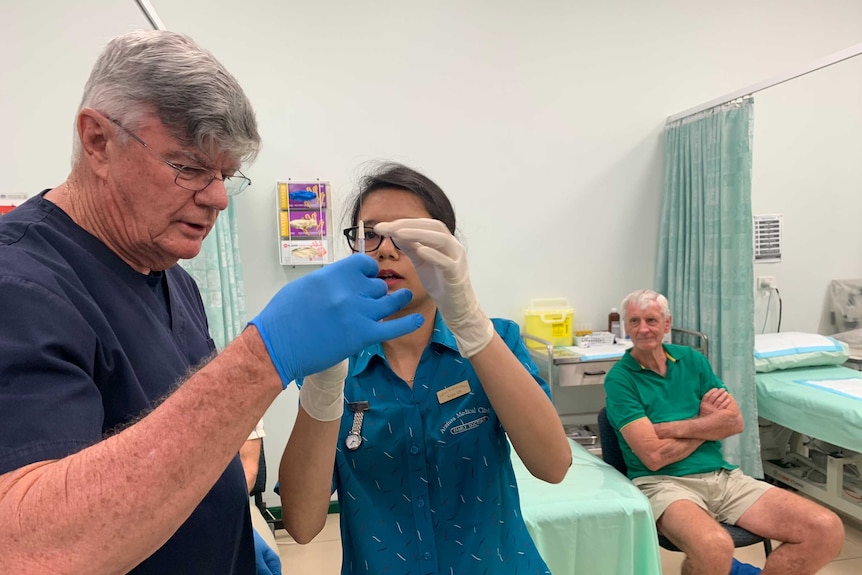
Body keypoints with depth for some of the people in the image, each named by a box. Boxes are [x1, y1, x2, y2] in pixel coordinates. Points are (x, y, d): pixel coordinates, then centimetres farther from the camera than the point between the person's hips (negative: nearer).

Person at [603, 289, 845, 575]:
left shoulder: (691, 359, 9)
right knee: (715, 547, -35)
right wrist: (706, 422, -1)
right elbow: (654, 456, -14)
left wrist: (671, 428, -10)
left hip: (723, 475, 6)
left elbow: (735, 421, 2)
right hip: (665, 482, -5)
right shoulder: (619, 378, -8)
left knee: (828, 530, -8)